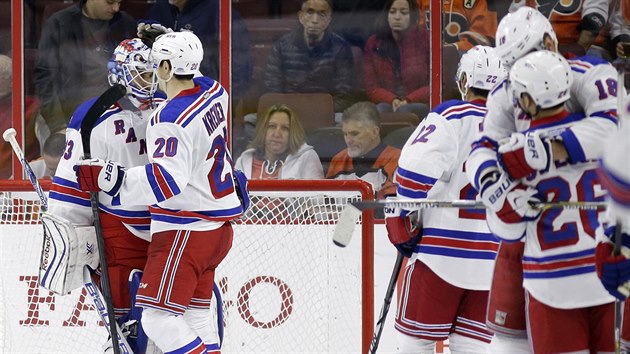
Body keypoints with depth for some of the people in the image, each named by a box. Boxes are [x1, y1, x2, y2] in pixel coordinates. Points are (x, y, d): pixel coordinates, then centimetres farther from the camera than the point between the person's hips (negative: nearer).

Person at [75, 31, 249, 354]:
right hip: (216, 227, 10)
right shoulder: (214, 92, 5)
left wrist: (109, 178, -33)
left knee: (159, 320, -11)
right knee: (194, 318, 14)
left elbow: (167, 179, -31)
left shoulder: (171, 118, -22)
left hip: (185, 231, -10)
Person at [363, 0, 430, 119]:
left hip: (420, 106, -1)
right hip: (388, 104, 2)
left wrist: (408, 100, -15)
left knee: (404, 111, -35)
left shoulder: (426, 39, 2)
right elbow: (371, 88, 6)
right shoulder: (374, 44, 9)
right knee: (380, 110, -33)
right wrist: (392, 100, -15)